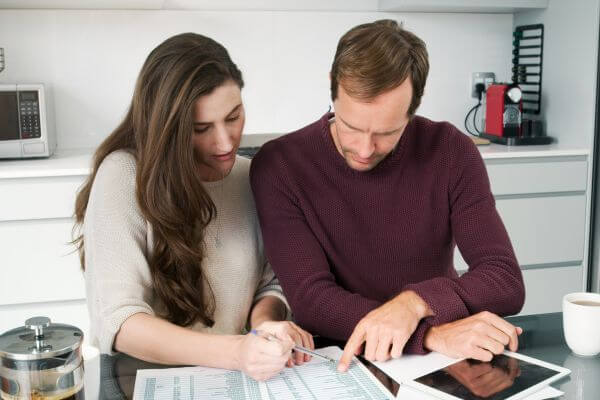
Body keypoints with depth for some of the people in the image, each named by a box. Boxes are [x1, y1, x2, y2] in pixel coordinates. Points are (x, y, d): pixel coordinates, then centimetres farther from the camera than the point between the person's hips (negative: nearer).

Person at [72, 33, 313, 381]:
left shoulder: (254, 177, 1)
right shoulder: (123, 176, -12)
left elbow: (271, 283, 8)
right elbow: (118, 320, -18)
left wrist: (265, 320, -14)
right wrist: (234, 352, -30)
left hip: (241, 379, 4)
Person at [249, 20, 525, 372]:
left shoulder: (451, 154, -9)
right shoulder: (279, 166, -13)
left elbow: (507, 282, -12)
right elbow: (311, 300, -19)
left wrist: (414, 302, -29)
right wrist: (433, 335, -29)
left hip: (434, 367, 2)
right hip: (336, 363, -1)